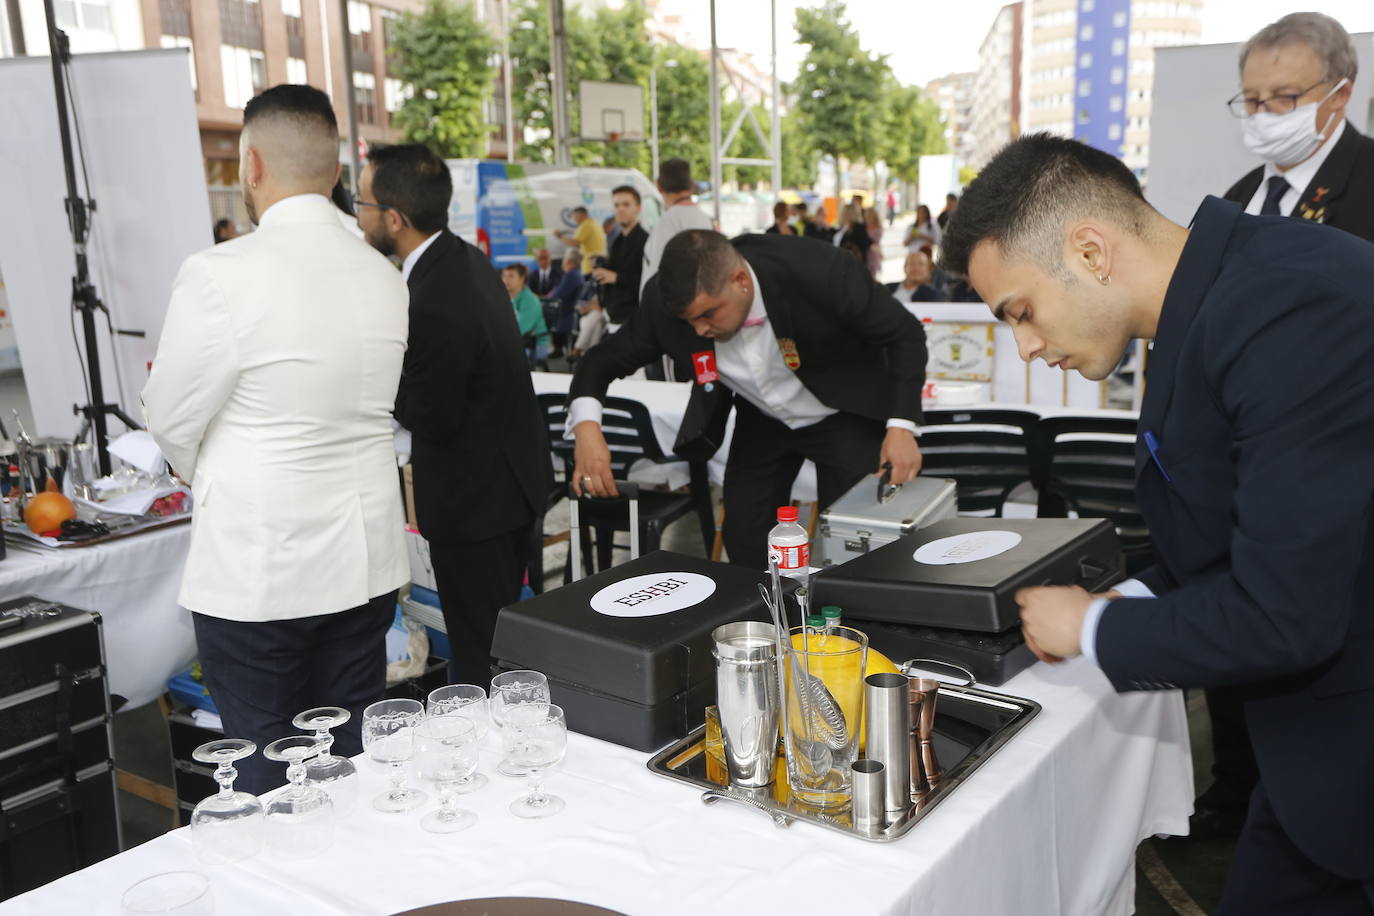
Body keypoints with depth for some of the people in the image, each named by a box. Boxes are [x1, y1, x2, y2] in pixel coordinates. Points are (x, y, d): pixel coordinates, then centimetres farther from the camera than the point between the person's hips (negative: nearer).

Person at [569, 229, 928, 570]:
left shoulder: (820, 272, -34)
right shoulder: (665, 305, -25)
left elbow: (906, 334, -20)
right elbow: (603, 360, -11)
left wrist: (901, 426, -30)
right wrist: (586, 426, -32)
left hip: (844, 416, -3)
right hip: (761, 422, 3)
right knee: (745, 548, 2)